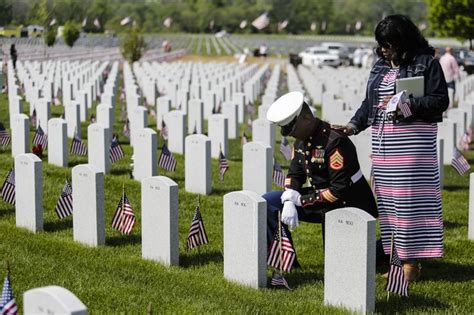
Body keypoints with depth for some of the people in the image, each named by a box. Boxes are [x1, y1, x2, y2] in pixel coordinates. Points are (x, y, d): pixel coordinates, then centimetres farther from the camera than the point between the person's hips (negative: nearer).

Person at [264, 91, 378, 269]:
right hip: (318, 197, 9)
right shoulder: (301, 141, 3)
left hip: (347, 206, -9)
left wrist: (301, 200, -21)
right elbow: (294, 174, 7)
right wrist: (289, 202, -14)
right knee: (268, 203, -3)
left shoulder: (335, 142, -26)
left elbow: (340, 190, -27)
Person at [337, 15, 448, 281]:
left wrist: (407, 105, -19)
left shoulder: (426, 63, -4)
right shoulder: (381, 66, 15)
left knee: (411, 199, -7)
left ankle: (412, 262, -2)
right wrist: (353, 126, 0)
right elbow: (369, 103, 16)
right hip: (383, 143, 7)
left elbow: (440, 100, -8)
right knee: (388, 200, 6)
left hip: (413, 143, -7)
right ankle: (398, 257, 12)